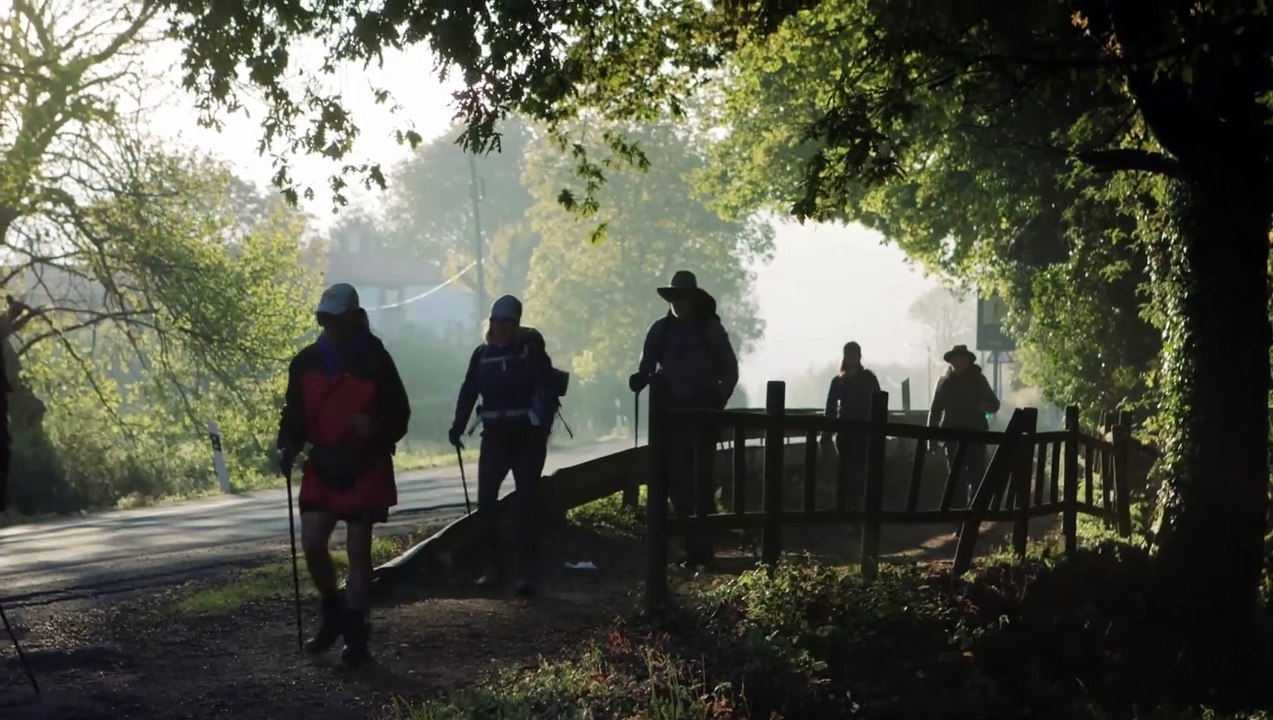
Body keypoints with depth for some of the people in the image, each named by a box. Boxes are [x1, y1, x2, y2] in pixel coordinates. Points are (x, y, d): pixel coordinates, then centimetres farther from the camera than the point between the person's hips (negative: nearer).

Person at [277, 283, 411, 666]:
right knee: (311, 544, -4)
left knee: (358, 550, 0)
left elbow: (399, 415, -2)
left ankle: (356, 633, 10)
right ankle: (334, 613, 21)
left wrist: (376, 429, -23)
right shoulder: (305, 362, 3)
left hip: (365, 469, -3)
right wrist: (288, 446, -8)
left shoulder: (376, 361, -8)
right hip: (322, 466, 4)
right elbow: (295, 412, 10)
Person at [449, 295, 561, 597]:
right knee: (485, 500, -5)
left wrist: (544, 425, -19)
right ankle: (492, 567, 8)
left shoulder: (531, 349, -2)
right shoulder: (482, 353, 7)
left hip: (528, 436, -3)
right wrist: (458, 427, -5)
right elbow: (468, 392, 6)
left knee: (527, 503, -2)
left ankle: (526, 573, 0)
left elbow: (549, 387, -8)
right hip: (495, 436, 3)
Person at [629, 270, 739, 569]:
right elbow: (648, 366, 3)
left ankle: (702, 545, 0)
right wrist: (640, 379, -19)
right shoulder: (661, 329, 7)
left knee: (703, 477, -2)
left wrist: (720, 397, -12)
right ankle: (691, 541, 10)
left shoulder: (711, 328, 1)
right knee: (678, 477, 3)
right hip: (673, 411, 3)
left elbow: (730, 370, 2)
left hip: (704, 411, -3)